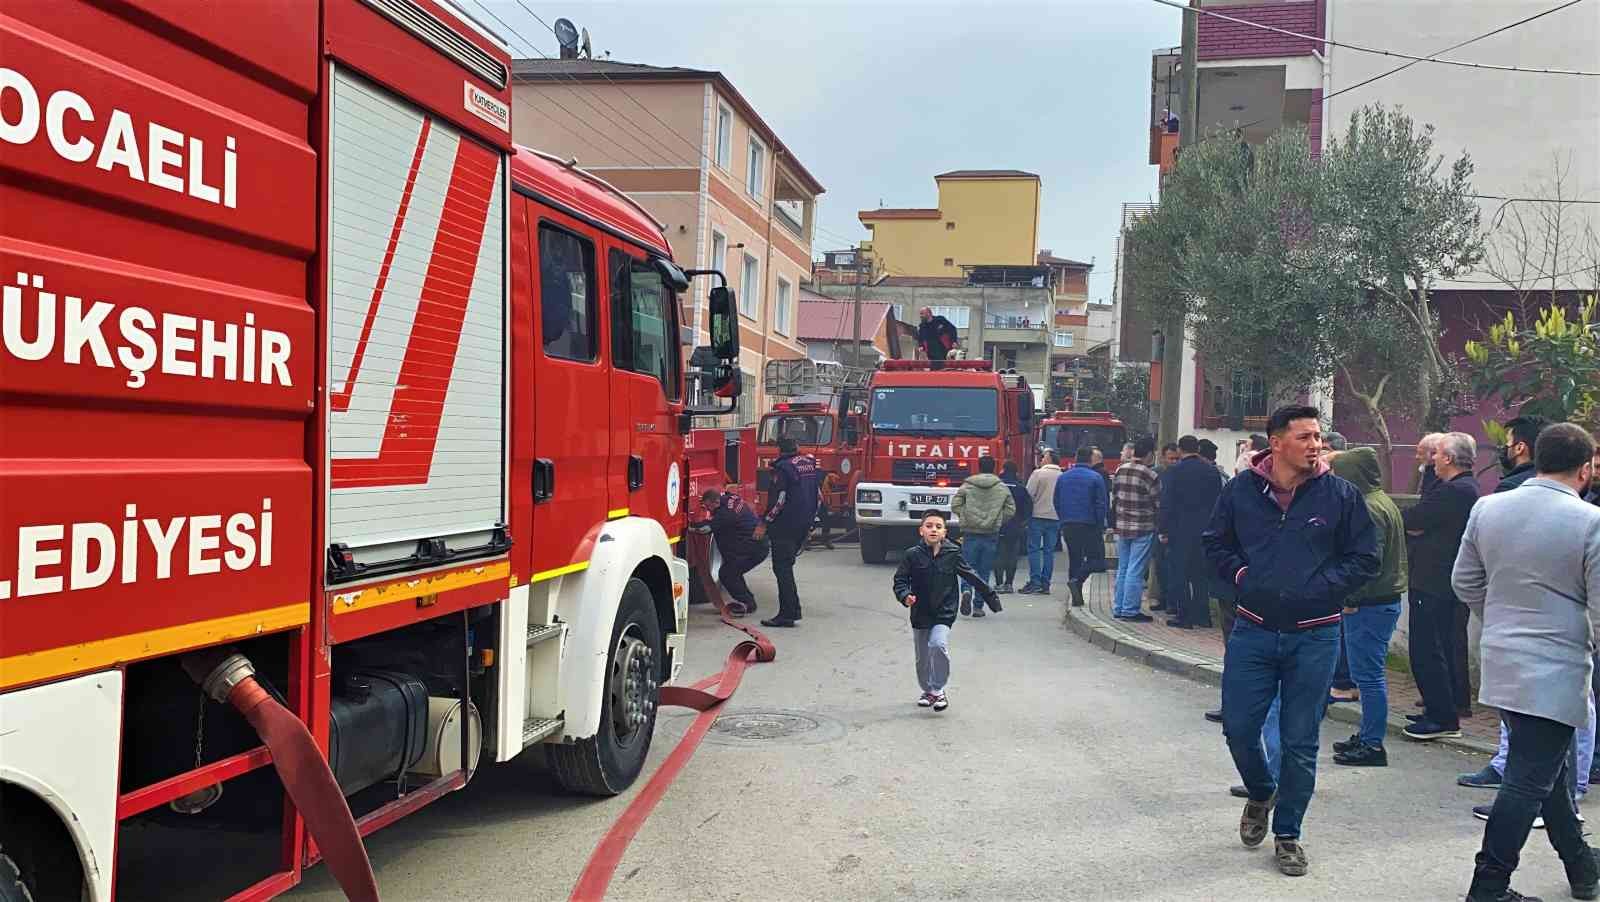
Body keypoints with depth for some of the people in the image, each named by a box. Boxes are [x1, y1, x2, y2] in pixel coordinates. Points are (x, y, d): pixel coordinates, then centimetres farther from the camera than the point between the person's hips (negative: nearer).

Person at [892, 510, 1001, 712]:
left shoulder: (952, 554, -7)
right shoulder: (912, 555, -8)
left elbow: (971, 577, 3)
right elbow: (900, 580, -5)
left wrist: (991, 597, 9)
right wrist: (905, 596, -26)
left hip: (944, 613, -2)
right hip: (920, 614, 2)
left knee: (938, 645, -24)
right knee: (923, 657, 12)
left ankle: (938, 690, -7)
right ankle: (927, 691, 37)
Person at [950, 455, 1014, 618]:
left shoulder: (967, 486, 0)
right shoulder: (1003, 488, 2)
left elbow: (955, 505, -3)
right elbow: (1011, 509, 2)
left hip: (970, 533, -1)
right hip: (991, 535, 1)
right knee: (984, 571, 8)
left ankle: (966, 591, -19)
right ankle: (978, 606, 8)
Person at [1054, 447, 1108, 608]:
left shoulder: (1062, 477, 6)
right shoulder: (1096, 478, -7)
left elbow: (1057, 503, 10)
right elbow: (1101, 504, -7)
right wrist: (1101, 526, 0)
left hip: (1068, 526, 5)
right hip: (1089, 526, -5)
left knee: (1074, 559, 12)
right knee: (1094, 558, 5)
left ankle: (1077, 598, 12)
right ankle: (1077, 581, -19)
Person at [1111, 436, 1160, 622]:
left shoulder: (1120, 471, 2)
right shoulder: (1149, 475, -15)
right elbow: (1158, 503, -9)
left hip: (1122, 526, 6)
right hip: (1143, 529, -6)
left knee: (1122, 569, 14)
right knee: (1135, 571, -1)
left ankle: (1118, 608, 18)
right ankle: (1130, 610, 2)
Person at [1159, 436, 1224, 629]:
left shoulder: (1174, 472, -8)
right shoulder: (1213, 471, 4)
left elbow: (1167, 504, -9)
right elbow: (1218, 502, 7)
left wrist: (1163, 530, -4)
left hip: (1181, 529, -4)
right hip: (1206, 531, 4)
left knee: (1179, 573, 3)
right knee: (1201, 573, 13)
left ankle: (1184, 616, 2)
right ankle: (1202, 616, 15)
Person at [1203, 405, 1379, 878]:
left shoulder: (1341, 495, -4)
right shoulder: (1242, 489, -1)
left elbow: (1365, 558, 1)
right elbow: (1214, 542, 13)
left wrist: (1320, 586, -9)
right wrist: (1240, 573, -2)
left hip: (1314, 635, -1)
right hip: (1253, 630, 2)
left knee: (1300, 741, 6)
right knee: (1238, 728, 6)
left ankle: (1287, 834, 23)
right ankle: (1261, 794, 38)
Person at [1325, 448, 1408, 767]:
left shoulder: (1368, 508, -17)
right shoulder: (1384, 501, 16)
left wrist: (1352, 599, -18)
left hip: (1369, 605, -11)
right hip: (1387, 599, 11)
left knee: (1368, 675, -4)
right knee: (1372, 673, 17)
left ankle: (1372, 744, 2)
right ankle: (1368, 736, 27)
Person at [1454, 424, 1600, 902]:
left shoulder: (1486, 508, 1)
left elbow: (1465, 582, 11)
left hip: (1500, 661, 6)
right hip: (1555, 672, -6)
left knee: (1545, 767, 21)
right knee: (1530, 781, -1)